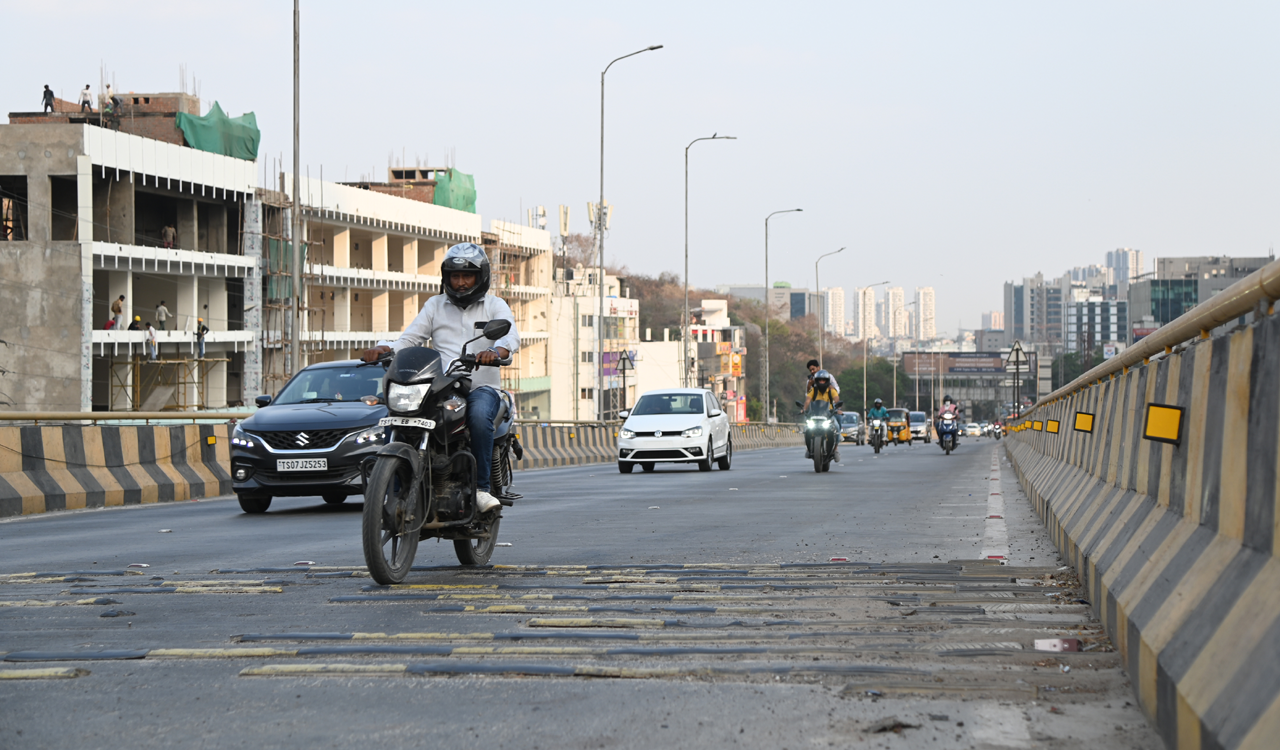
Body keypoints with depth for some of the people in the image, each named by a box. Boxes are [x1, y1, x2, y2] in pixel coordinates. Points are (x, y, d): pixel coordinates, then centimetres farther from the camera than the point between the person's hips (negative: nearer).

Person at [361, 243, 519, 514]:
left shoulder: (495, 306, 11)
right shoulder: (435, 306, 20)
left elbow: (511, 335, -9)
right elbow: (409, 338, 10)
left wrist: (496, 351, -33)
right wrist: (385, 348, -13)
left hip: (481, 386, -2)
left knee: (479, 414, -38)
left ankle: (481, 487, -27)